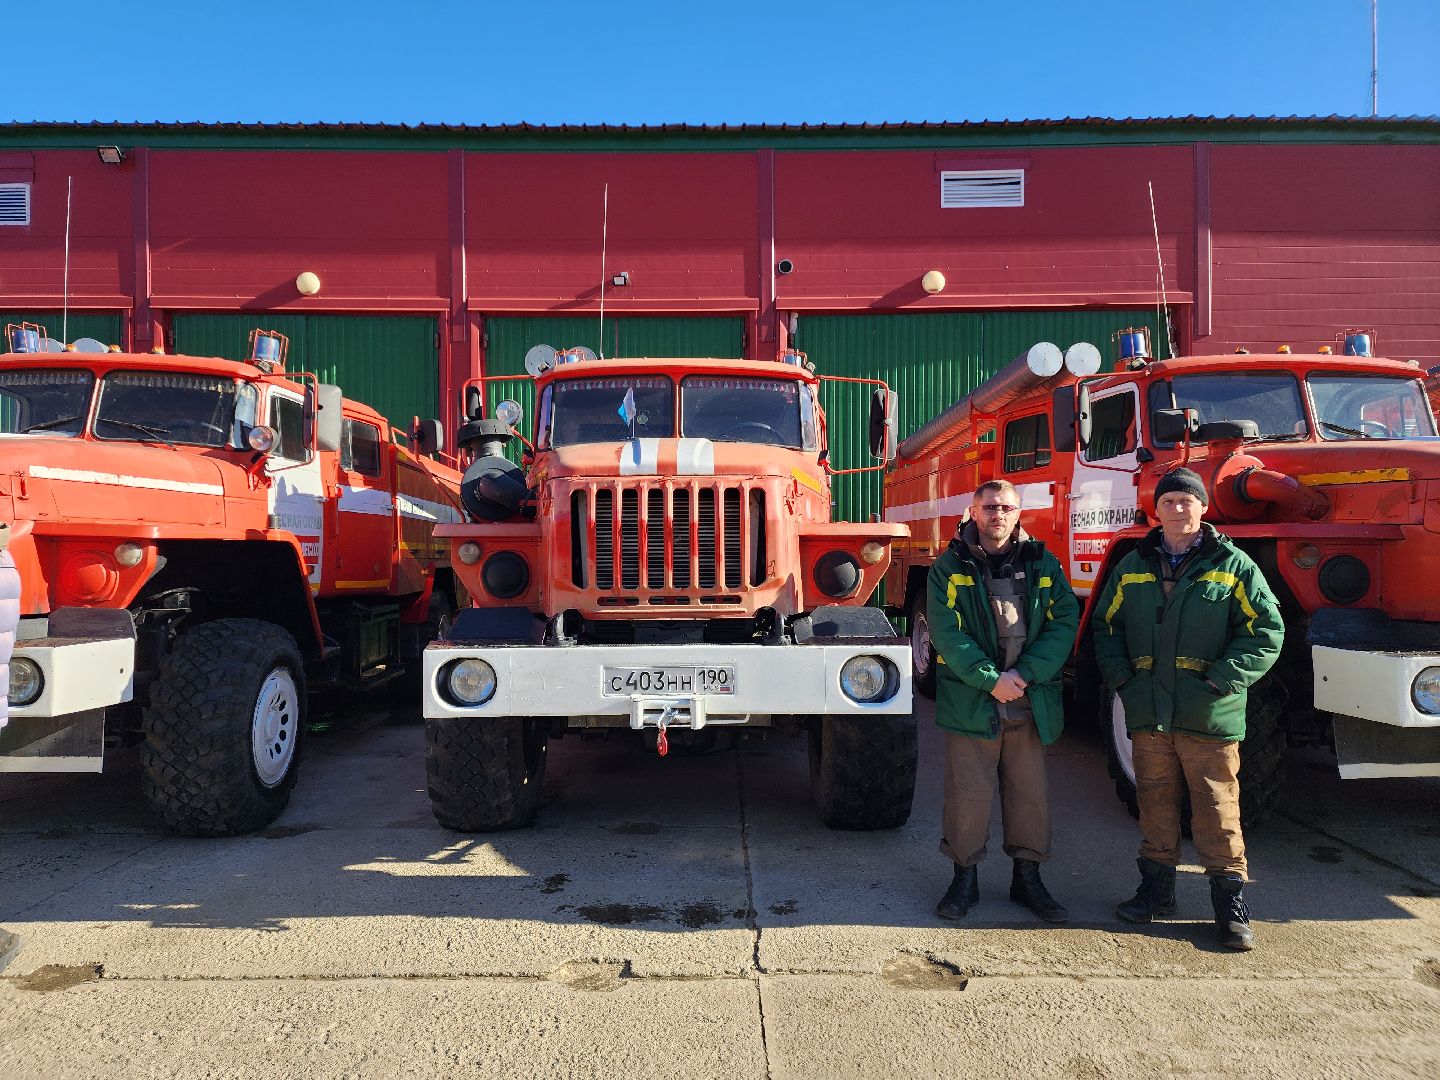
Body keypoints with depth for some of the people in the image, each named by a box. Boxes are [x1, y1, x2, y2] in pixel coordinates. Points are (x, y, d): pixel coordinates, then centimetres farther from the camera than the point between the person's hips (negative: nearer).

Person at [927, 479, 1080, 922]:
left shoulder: (1043, 563, 6)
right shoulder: (950, 566, -1)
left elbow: (1064, 621, -1)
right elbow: (947, 633, -9)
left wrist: (1025, 675, -12)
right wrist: (990, 680, -15)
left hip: (1031, 702, 3)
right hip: (970, 700, -2)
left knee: (1030, 792, 11)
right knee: (968, 794, 3)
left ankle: (1027, 877, 27)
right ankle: (965, 877, 19)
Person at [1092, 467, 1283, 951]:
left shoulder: (1233, 565, 1)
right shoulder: (1132, 567, 11)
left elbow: (1266, 630, -4)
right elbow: (1106, 626, 16)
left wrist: (1221, 680, -12)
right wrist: (1121, 677, 2)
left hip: (1209, 716, -3)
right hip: (1148, 712, 3)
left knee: (1217, 808, 1)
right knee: (1155, 802, 12)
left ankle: (1231, 902, 13)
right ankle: (1156, 889, 26)